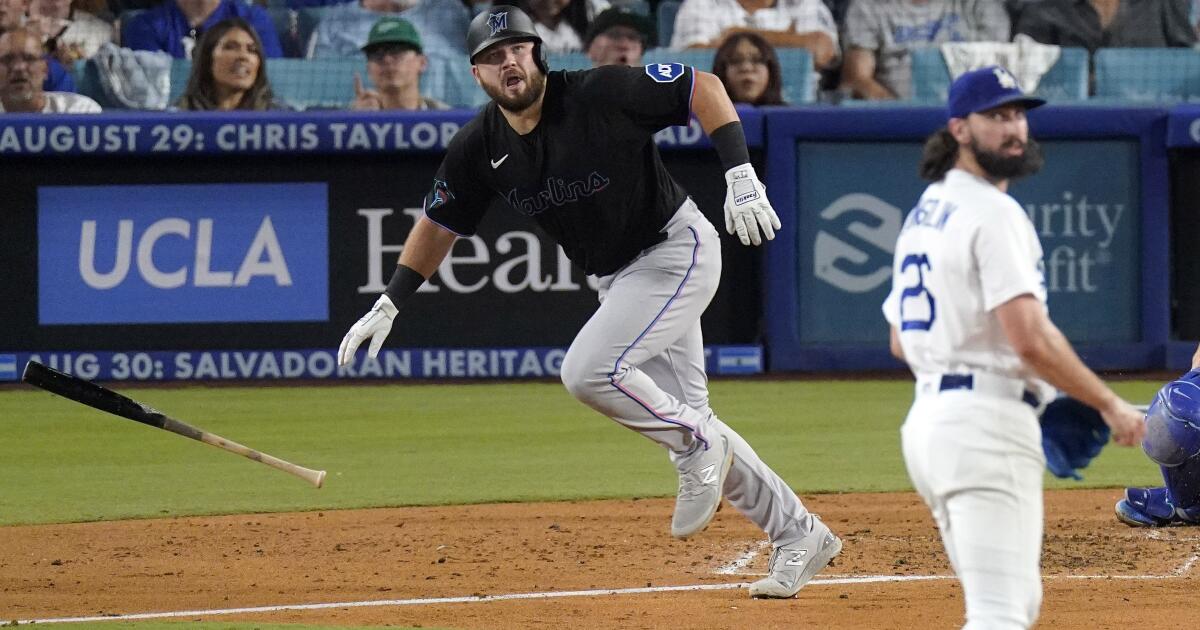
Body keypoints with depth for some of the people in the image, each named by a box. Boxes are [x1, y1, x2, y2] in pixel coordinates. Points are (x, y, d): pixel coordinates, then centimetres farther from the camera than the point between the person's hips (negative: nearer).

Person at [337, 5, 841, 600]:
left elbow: (704, 87, -15)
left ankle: (698, 447, -1)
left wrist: (740, 175, -24)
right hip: (617, 277, 7)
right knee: (683, 417, 7)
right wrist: (388, 305, 5)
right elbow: (438, 223, 10)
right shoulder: (479, 148, -4)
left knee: (589, 371, -24)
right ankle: (798, 534, 18)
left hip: (677, 248, -7)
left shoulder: (601, 94, -21)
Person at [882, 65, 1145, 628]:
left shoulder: (923, 214, 17)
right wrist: (1110, 405, -11)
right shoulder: (994, 213, -12)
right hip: (986, 426, -10)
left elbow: (901, 342, 24)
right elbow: (1031, 339, -20)